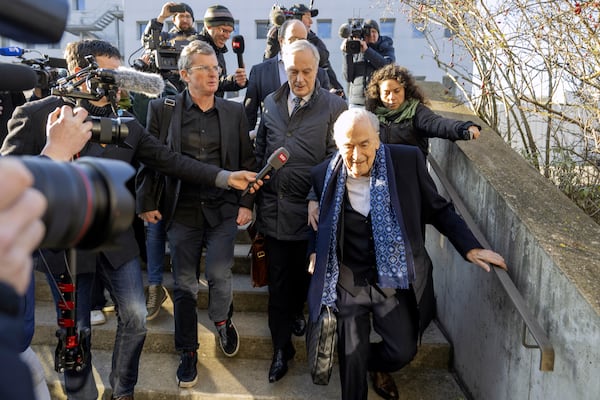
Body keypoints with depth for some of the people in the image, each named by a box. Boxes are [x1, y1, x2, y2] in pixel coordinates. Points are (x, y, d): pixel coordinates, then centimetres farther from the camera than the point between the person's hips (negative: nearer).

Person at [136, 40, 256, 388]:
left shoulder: (235, 111, 5)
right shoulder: (162, 109, 1)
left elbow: (248, 161, 6)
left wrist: (246, 203, 0)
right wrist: (147, 202, -1)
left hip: (223, 209, 0)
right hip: (182, 211, 0)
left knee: (220, 275, -8)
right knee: (185, 284, 5)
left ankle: (222, 320, 27)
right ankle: (188, 352, 24)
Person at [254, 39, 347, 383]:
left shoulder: (334, 106, -5)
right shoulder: (271, 102, 7)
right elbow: (260, 151, 13)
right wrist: (255, 195, 10)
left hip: (309, 211, -2)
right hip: (273, 208, 3)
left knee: (302, 274, 16)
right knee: (278, 280, 9)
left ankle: (296, 313, 47)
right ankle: (282, 349, 23)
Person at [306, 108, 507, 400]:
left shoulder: (408, 160, -12)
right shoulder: (324, 175, -9)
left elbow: (437, 209, -1)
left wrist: (471, 248, -7)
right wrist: (315, 252, -4)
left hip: (394, 279, 0)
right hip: (348, 282, 0)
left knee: (403, 351, 8)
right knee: (351, 359, 9)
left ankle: (374, 366, 44)